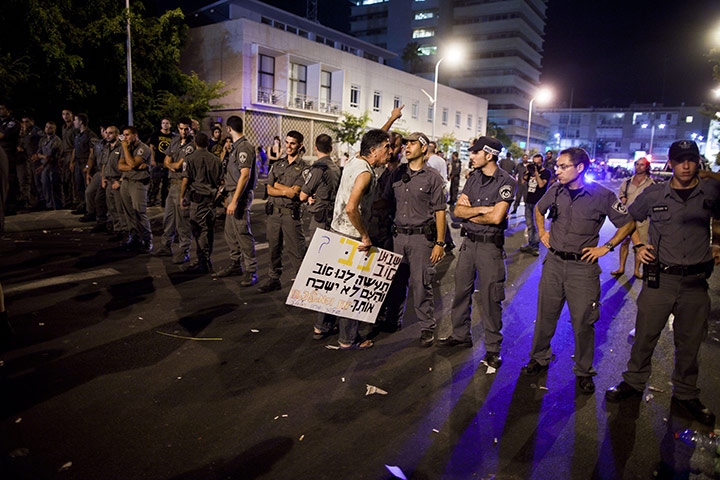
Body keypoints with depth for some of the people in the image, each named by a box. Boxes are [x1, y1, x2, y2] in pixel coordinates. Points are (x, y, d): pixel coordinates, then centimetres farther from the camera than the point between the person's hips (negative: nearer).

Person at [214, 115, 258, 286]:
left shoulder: (244, 147, -14)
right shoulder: (235, 147, 17)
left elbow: (245, 175, -22)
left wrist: (234, 201, -25)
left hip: (240, 196, -10)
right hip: (232, 194, 10)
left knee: (243, 233, -8)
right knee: (230, 233, 15)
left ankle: (250, 271, -2)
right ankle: (235, 265, 27)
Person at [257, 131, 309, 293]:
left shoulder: (304, 168, -4)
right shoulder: (277, 164, 14)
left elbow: (294, 193, -14)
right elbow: (269, 190, 6)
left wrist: (278, 185, -1)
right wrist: (286, 191, -11)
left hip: (291, 214, -5)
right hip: (273, 212, 5)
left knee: (296, 250, -3)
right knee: (274, 248, 13)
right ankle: (274, 279, 24)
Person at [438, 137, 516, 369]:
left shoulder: (506, 182, -11)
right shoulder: (474, 176, 9)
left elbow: (496, 217, -22)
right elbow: (458, 210, 2)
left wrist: (469, 213, -8)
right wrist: (482, 209, -13)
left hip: (490, 245, -6)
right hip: (469, 242, 6)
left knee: (490, 298, 1)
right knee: (461, 290, 14)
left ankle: (493, 348, 15)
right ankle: (461, 335, 31)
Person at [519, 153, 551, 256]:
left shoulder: (546, 172, -3)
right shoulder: (530, 169, 13)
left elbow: (541, 184, -17)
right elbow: (523, 182, 7)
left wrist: (536, 172, -17)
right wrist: (527, 171, -4)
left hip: (538, 202, -6)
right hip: (528, 201, 6)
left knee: (537, 225, -7)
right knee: (529, 224, 13)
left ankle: (535, 246, -2)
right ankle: (530, 244, 22)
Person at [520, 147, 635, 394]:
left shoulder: (602, 196, -11)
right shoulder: (556, 190, 1)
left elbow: (628, 223, 0)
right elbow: (539, 209, 23)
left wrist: (606, 247, -4)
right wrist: (542, 232, 12)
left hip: (583, 266, -3)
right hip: (554, 262, 4)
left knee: (583, 322, 4)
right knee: (545, 315, 12)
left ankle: (584, 371, 23)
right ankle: (539, 358, 32)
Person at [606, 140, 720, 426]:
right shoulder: (654, 194, 0)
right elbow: (629, 218, 15)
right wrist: (638, 245, 3)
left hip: (696, 281, 1)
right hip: (660, 278, -1)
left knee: (689, 342, 13)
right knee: (645, 334, 7)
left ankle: (685, 394, 31)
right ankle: (634, 382, 26)